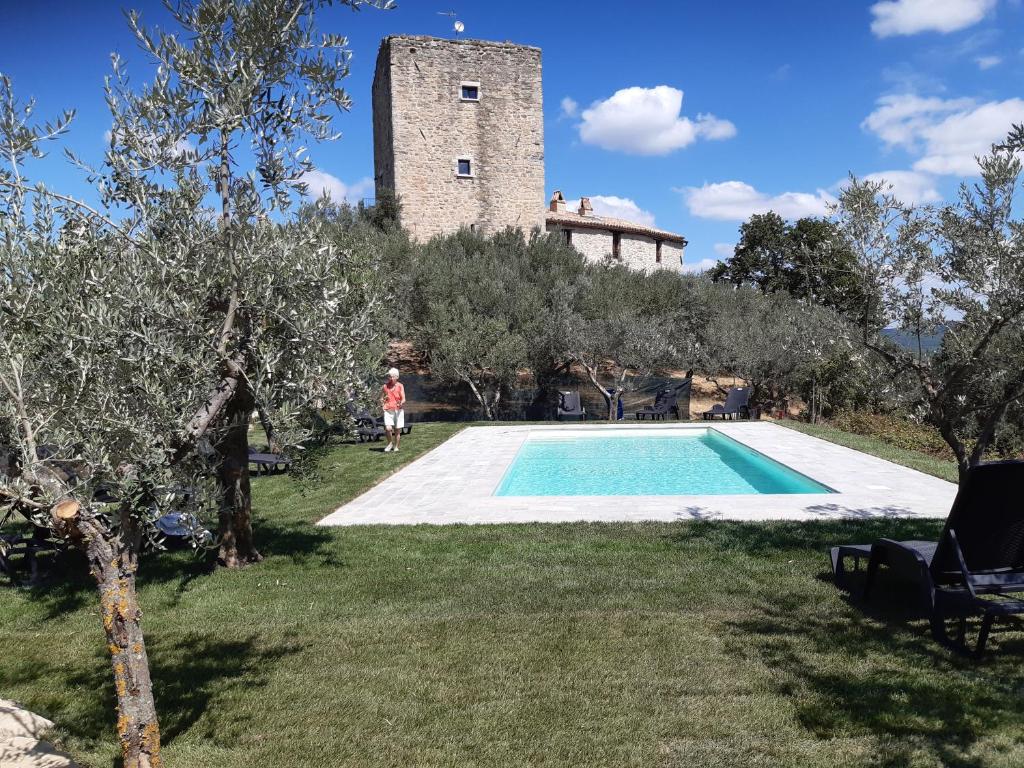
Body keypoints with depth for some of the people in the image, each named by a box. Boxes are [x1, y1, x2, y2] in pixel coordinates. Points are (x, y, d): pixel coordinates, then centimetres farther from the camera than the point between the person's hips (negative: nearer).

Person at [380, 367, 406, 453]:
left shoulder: (400, 386, -1)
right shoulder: (385, 387, 4)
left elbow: (403, 399, -8)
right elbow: (381, 398, 18)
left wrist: (401, 403, -29)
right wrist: (382, 403, -1)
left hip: (398, 410, 0)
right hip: (388, 410, 0)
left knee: (397, 430, 4)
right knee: (388, 428, -17)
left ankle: (396, 447, 22)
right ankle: (390, 443, 8)